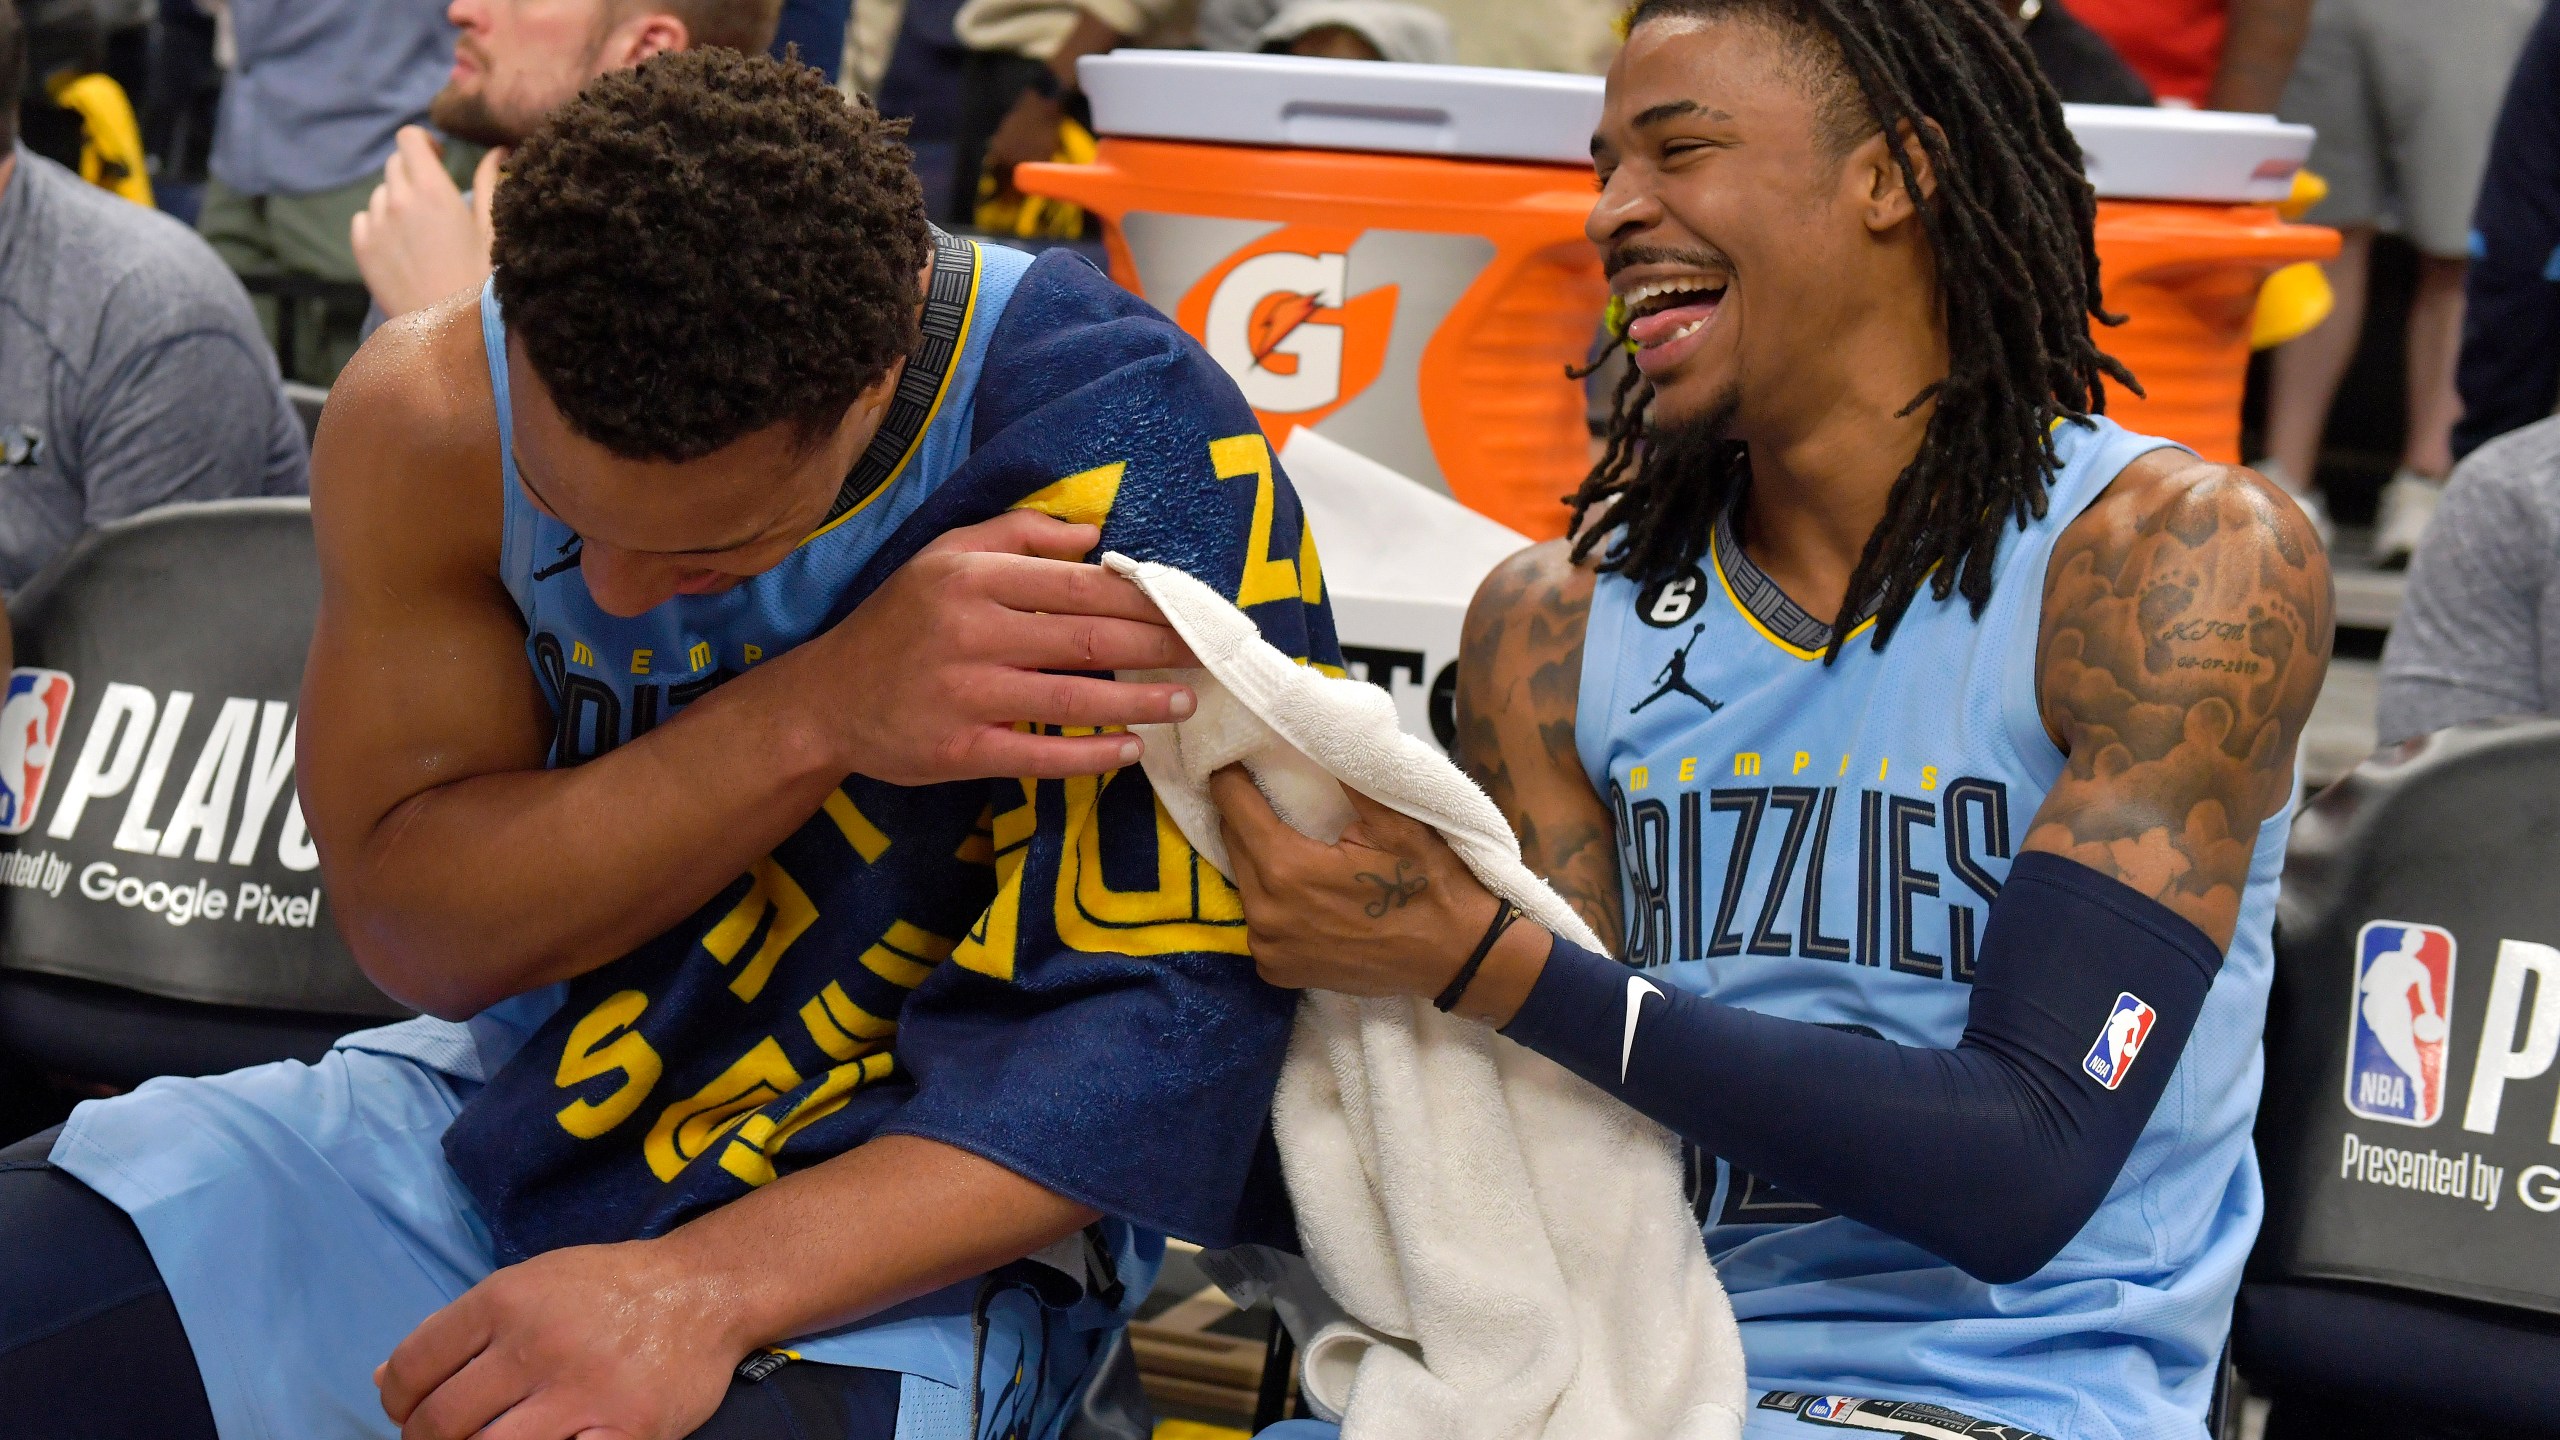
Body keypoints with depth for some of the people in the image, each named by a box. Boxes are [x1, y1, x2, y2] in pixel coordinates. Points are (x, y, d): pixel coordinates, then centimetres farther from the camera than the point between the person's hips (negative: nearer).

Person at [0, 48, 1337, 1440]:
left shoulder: (1130, 457, -24)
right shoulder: (429, 413, -12)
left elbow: (1161, 1026, -24)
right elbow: (415, 926, -10)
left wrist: (701, 1290, -36)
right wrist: (814, 715, -26)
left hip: (886, 1215, -4)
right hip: (510, 1108, 4)